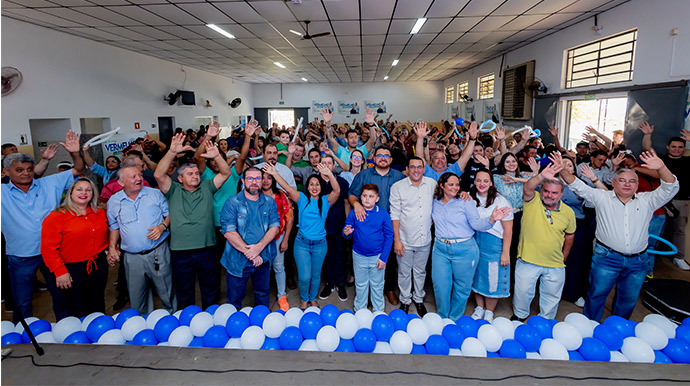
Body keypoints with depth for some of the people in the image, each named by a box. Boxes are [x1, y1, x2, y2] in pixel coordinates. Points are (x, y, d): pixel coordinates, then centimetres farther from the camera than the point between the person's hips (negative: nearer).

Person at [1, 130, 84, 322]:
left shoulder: (49, 183, 0)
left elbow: (78, 171, 0)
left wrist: (75, 153, -19)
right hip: (20, 258, -1)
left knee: (61, 294, 16)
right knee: (22, 303, 14)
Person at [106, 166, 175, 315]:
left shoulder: (155, 194, 0)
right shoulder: (114, 201, 5)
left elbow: (170, 214, 6)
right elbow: (114, 227, 16)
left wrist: (162, 226, -13)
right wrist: (112, 248, 6)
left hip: (159, 252, -2)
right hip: (132, 257, 2)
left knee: (167, 292, 7)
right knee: (136, 297, 14)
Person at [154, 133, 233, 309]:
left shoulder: (206, 188, 7)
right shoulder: (174, 191, 3)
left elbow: (226, 173, -1)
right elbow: (159, 175, -12)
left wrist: (217, 156, -18)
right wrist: (172, 152, -24)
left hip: (206, 250, 1)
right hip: (180, 252, -1)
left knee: (210, 290, 15)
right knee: (184, 293, 15)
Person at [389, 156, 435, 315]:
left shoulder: (432, 183, 1)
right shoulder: (397, 187, -8)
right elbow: (395, 215, -8)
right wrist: (396, 239, -11)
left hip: (425, 240, 3)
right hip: (405, 240, -2)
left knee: (420, 272, 19)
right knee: (404, 273, 12)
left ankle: (419, 299, 39)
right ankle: (405, 301, 33)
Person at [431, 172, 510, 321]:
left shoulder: (465, 201, -4)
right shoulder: (434, 203, 5)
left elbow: (476, 223, -10)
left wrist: (491, 219, -26)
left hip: (464, 250, -2)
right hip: (440, 249, 2)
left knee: (462, 287, 9)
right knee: (440, 285, 5)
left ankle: (455, 318, 30)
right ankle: (442, 318, 27)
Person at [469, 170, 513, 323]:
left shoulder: (500, 201, -13)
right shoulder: (470, 198, 1)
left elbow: (508, 230, -11)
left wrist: (505, 253, -12)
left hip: (494, 245, -4)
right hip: (474, 242, 4)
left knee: (493, 279, 6)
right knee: (476, 276, 14)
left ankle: (489, 312, 27)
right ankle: (479, 308, 35)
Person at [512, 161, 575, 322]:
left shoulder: (568, 212, -2)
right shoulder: (532, 200, -11)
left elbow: (569, 236, 11)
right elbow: (527, 188, -35)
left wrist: (563, 258, 15)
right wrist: (541, 176, -53)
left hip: (555, 266, 3)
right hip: (528, 261, -2)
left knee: (551, 297, 19)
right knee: (523, 291, 14)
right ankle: (520, 315, 42)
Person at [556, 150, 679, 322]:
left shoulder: (646, 201, 8)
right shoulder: (602, 197, 2)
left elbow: (670, 188, -2)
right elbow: (578, 186, -5)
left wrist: (661, 168, -21)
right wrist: (563, 170, -21)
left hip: (637, 261, 3)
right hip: (607, 257, -3)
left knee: (629, 300, 15)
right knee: (597, 294, 3)